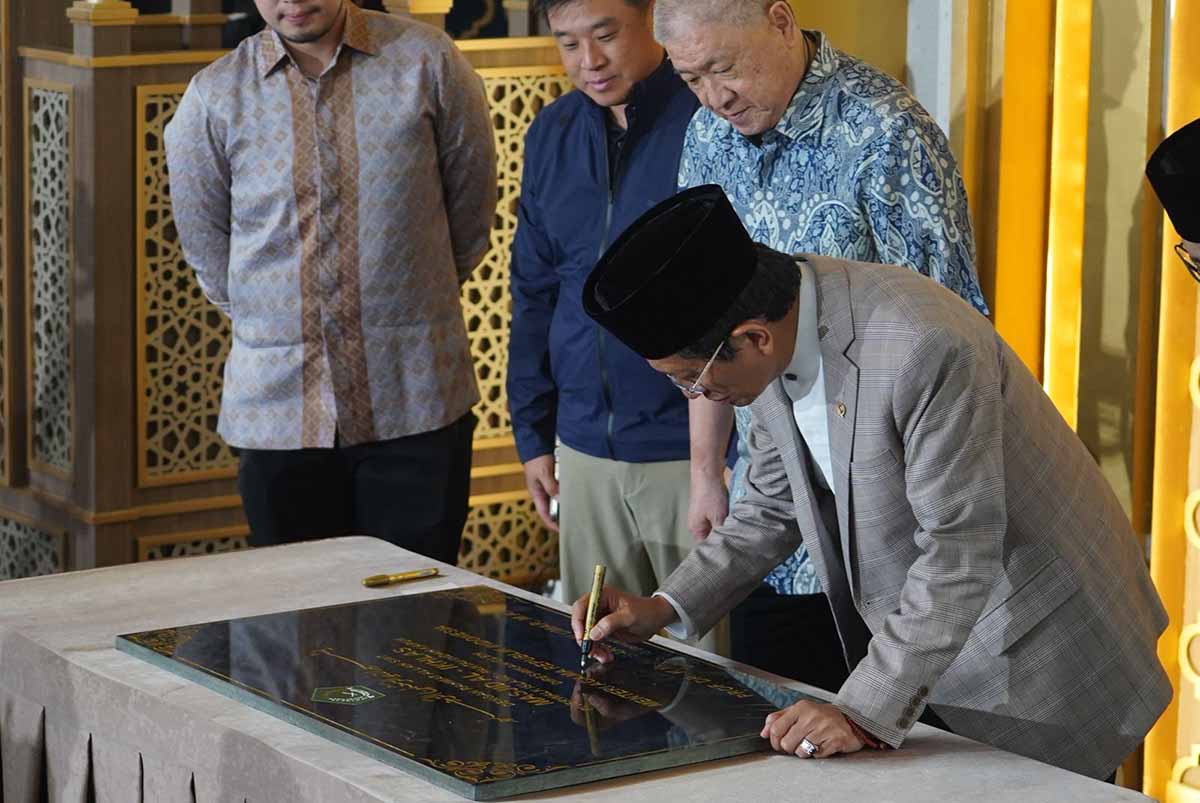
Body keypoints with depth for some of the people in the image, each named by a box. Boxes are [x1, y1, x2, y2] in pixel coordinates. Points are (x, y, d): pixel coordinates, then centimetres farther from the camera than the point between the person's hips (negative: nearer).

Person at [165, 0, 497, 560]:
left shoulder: (426, 61, -1)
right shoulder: (213, 99, 1)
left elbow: (471, 213, 10)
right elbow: (206, 249, 14)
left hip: (414, 403, -1)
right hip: (277, 411, 1)